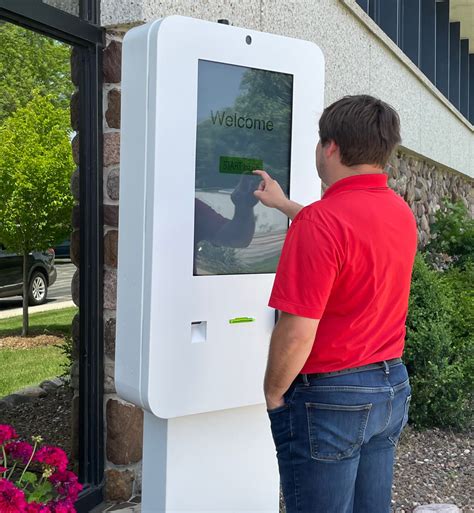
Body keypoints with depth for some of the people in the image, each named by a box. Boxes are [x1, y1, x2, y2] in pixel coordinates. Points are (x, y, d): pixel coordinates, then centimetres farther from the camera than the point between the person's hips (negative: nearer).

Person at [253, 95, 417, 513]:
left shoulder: (320, 220, -22)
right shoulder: (401, 212, 5)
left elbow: (297, 334, -25)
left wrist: (273, 393, -8)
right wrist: (285, 205, 36)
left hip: (329, 397, -8)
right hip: (392, 386, 8)